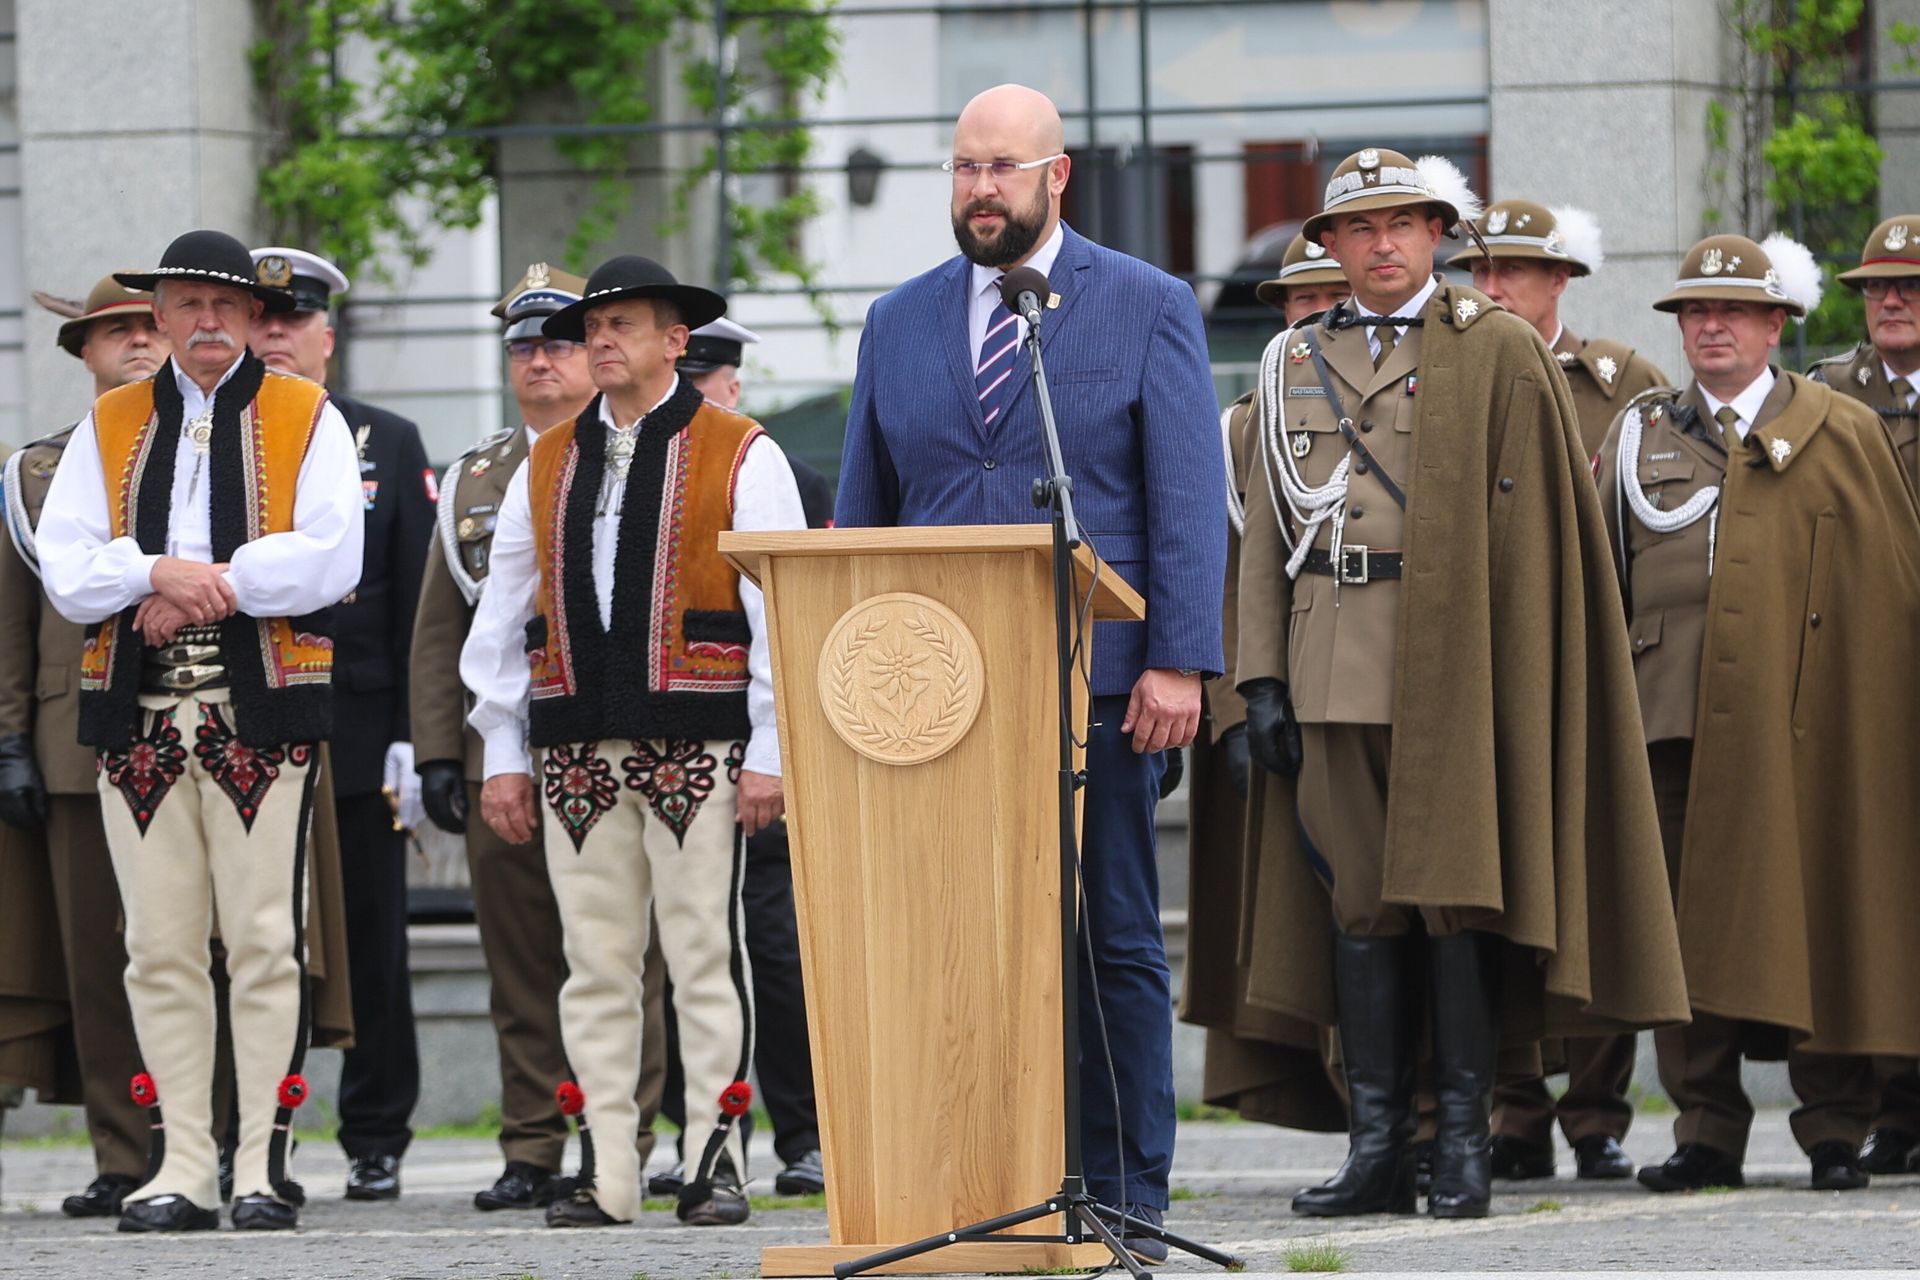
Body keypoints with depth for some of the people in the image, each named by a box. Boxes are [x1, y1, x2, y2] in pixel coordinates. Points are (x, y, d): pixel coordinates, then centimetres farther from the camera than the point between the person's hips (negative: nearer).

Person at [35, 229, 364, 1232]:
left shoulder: (306, 421, 6)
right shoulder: (109, 428, 14)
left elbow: (328, 558, -8)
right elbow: (65, 569, 3)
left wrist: (209, 583, -11)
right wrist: (158, 573, -13)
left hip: (260, 711, -3)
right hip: (138, 716, 3)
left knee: (264, 944, -5)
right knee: (159, 951, 3)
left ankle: (264, 1167, -1)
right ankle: (183, 1171, 7)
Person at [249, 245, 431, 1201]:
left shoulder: (390, 444, 10)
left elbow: (418, 602, 6)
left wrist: (411, 733, -3)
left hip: (356, 736, 0)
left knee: (371, 943, 3)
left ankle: (377, 1141, 10)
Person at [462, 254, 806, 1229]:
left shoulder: (739, 457, 3)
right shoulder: (547, 465, 15)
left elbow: (781, 608, -1)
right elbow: (502, 615, 16)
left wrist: (767, 750, -7)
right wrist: (502, 754, 10)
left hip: (697, 742, -4)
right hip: (577, 746, 4)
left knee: (705, 956, -4)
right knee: (595, 964, 3)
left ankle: (715, 1161, 0)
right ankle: (606, 1173, 5)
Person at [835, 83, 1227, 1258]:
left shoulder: (1149, 309, 4)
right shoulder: (902, 323, 13)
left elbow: (1188, 501, -2)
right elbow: (862, 514, 15)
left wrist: (1180, 664, -11)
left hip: (1094, 682, -3)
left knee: (1115, 942, 0)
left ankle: (1125, 1198, 5)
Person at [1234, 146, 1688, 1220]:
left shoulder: (1499, 351, 2)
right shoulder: (1296, 364, 15)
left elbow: (1535, 529, -2)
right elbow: (1269, 535, 15)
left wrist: (1508, 672, -9)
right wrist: (1263, 678, 6)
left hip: (1455, 667, -4)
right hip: (1335, 674, 4)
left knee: (1456, 890, -5)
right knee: (1358, 895, 3)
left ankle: (1466, 1146, -1)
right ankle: (1377, 1147, 5)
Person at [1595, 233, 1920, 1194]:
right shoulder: (1638, 438, 15)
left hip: (1805, 721, -2)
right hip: (1674, 716, 2)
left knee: (1816, 923, -1)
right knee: (1688, 928, 0)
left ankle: (1835, 1131, 6)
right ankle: (1706, 1131, 6)